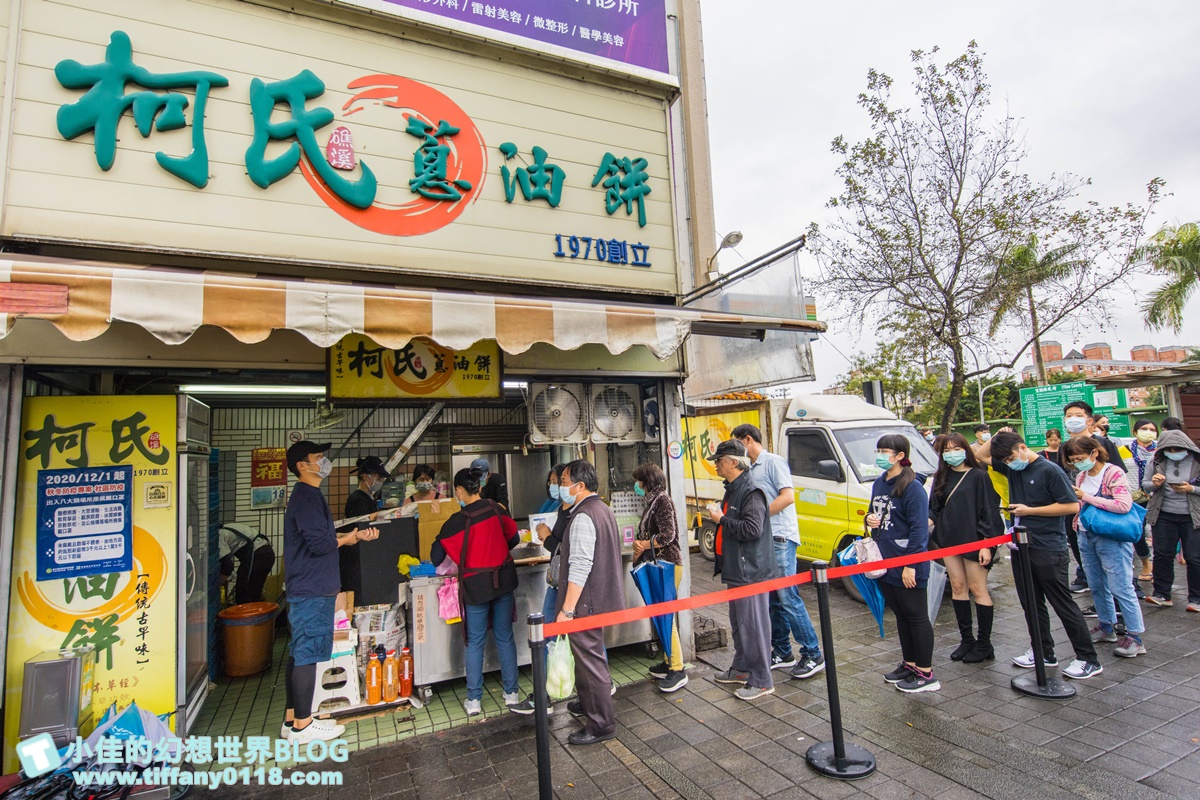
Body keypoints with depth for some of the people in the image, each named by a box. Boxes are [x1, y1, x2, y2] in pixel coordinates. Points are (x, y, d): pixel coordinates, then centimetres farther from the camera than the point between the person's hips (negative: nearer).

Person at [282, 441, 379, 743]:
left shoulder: (306, 496, 16)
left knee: (298, 654, 15)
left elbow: (322, 537, 18)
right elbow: (320, 543, -24)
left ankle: (292, 719, 26)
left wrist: (356, 536, 7)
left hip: (304, 589, 10)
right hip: (312, 591, -10)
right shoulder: (308, 497, -17)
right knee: (307, 655, -1)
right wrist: (349, 538, -6)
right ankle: (302, 726, 9)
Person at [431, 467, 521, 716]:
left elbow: (436, 558, -7)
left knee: (475, 643, 11)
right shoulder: (495, 509, -5)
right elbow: (514, 538, 6)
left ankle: (474, 700, 19)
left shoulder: (457, 521, -14)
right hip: (504, 580, 3)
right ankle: (511, 694, 23)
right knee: (505, 638, 14)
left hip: (476, 586, -3)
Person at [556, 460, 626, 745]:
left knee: (590, 659, 2)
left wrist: (567, 609, -22)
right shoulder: (604, 510, 10)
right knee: (587, 655, 24)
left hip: (585, 603, -10)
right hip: (599, 596, 10)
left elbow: (580, 568, -26)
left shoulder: (583, 517, -22)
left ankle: (602, 725, 15)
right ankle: (587, 704, 42)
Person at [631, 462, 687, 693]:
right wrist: (639, 547, 2)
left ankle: (677, 671, 1)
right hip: (658, 565, 9)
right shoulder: (653, 501, 15)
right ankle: (668, 662, 24)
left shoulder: (662, 500, -13)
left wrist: (643, 545, -10)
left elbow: (668, 535, -22)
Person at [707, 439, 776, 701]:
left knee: (753, 625, -1)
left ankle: (761, 681, 12)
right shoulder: (732, 489, 14)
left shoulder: (751, 492, -19)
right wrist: (718, 514, 11)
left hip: (750, 570, -11)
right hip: (735, 569, 11)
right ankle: (741, 669, 35)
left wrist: (722, 519, -21)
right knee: (738, 623, 21)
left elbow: (752, 529, -28)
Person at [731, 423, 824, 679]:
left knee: (788, 597, -6)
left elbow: (788, 496, -17)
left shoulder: (773, 461, -7)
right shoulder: (752, 469, 18)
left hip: (779, 538, -9)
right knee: (773, 600, 13)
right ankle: (782, 653, 23)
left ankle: (813, 655, 5)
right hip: (763, 540, 9)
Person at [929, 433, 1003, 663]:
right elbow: (935, 510, 11)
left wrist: (986, 544, -13)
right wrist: (928, 521, -9)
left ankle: (984, 644, 14)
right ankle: (966, 639, 21)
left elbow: (989, 512, -9)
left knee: (977, 589, 2)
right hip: (948, 539, 5)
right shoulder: (941, 478, 9)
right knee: (957, 587, 10)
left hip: (973, 539, -5)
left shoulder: (978, 476, -6)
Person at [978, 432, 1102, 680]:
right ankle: (1043, 652, 26)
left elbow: (1072, 506, -14)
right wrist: (997, 438, 2)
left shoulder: (1049, 470, -12)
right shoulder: (1011, 468, 7)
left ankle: (1088, 659, 13)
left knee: (1063, 604, 0)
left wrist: (1029, 510, -13)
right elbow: (981, 455, 17)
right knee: (1031, 604, 14)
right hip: (1021, 547, 7)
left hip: (1049, 550, -7)